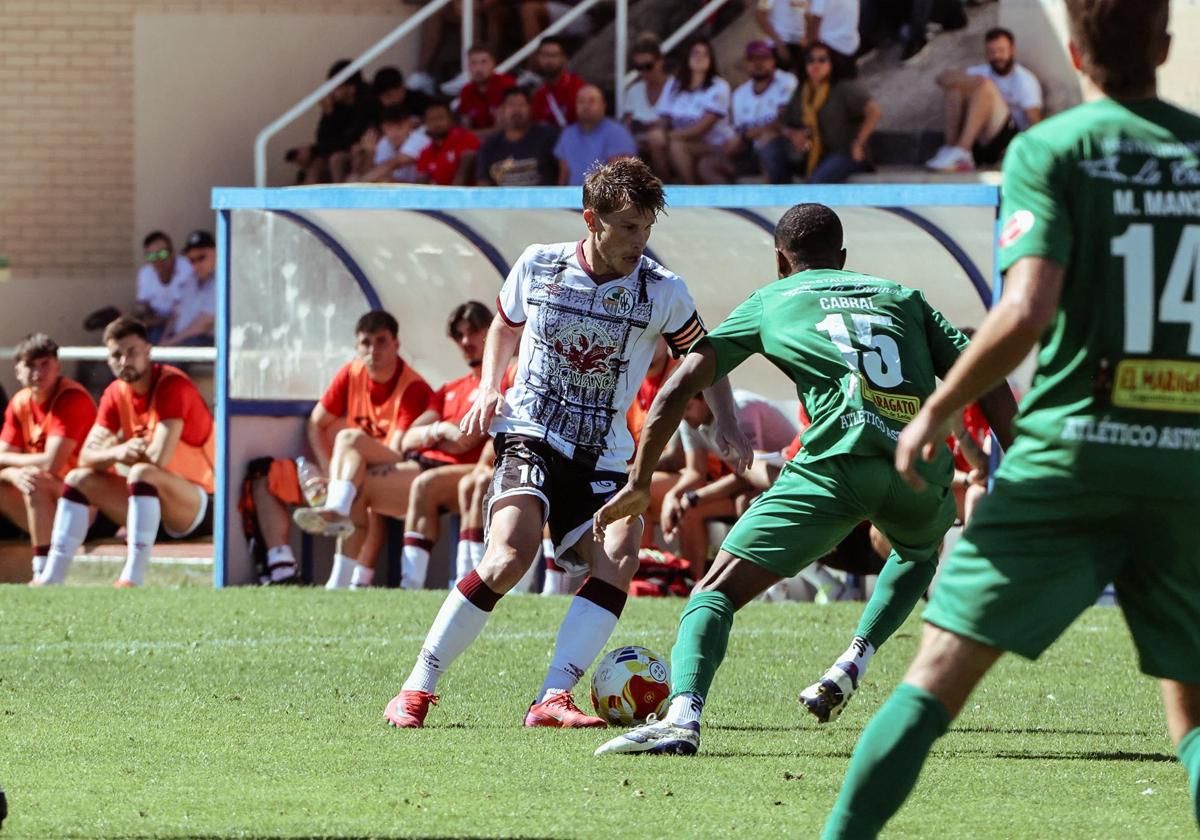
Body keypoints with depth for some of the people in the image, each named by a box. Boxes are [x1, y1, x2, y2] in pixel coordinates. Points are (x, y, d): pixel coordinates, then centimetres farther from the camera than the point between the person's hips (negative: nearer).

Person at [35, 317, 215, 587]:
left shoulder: (172, 385, -19)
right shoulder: (116, 394, 3)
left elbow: (158, 458, -28)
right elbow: (86, 457, -1)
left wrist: (117, 447, -10)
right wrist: (118, 453, -24)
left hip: (200, 505, -8)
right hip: (152, 500, 8)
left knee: (142, 473, -34)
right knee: (79, 479, -1)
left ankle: (133, 579, -39)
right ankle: (51, 578, -8)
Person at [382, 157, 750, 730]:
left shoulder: (662, 292, -3)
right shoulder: (537, 266, -2)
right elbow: (505, 326, 18)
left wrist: (725, 424, -4)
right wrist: (489, 388, 3)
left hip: (604, 454, 2)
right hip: (530, 435, -2)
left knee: (618, 558, -23)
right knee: (511, 556, -25)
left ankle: (553, 698, -19)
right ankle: (417, 688, -16)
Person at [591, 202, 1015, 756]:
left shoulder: (770, 301, 24)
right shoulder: (901, 297, 29)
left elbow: (681, 386, 18)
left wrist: (639, 482, 24)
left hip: (839, 456, -3)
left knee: (717, 592, -3)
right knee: (920, 552, 40)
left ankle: (683, 714, -28)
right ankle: (856, 660, 21)